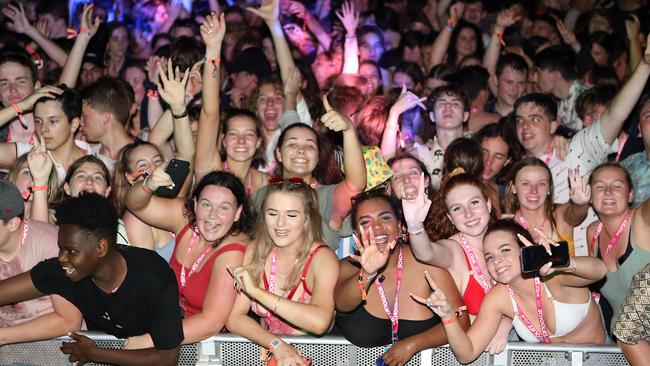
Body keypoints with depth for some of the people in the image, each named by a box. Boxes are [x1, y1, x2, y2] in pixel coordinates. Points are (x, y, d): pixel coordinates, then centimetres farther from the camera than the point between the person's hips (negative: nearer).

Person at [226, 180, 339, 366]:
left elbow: (319, 322, -27)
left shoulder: (322, 258, -11)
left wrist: (256, 291, -24)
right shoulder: (255, 251, 0)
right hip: (265, 351, 2)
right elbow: (234, 317, -4)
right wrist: (276, 344, -21)